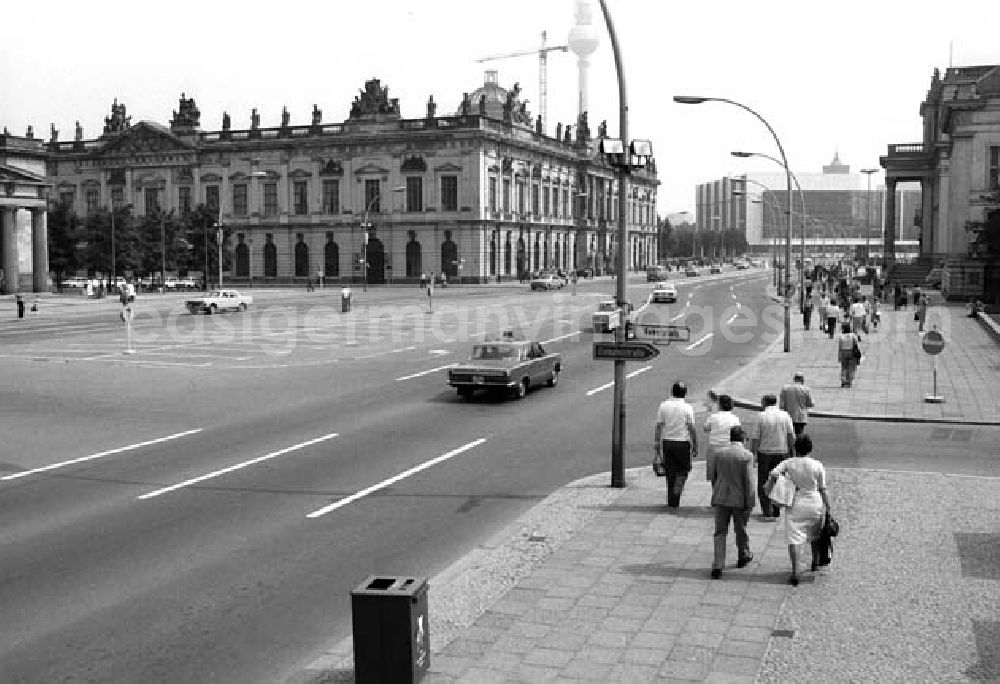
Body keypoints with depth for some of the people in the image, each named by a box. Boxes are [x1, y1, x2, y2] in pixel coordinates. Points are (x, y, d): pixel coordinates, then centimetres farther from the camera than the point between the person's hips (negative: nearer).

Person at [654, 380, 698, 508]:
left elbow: (659, 426, 0)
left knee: (670, 472, 11)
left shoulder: (663, 406, -1)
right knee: (683, 470, 14)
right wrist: (695, 446, 0)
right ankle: (677, 490, -9)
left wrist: (656, 442, 7)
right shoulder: (687, 408, -8)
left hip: (667, 442, 3)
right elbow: (692, 428, -7)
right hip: (682, 442, -3)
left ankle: (671, 501, 13)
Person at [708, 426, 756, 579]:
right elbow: (748, 481, -14)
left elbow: (712, 475, 3)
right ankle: (743, 556, 40)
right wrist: (749, 503, -7)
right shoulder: (747, 455, -13)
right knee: (741, 530, 19)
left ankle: (717, 566, -3)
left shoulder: (718, 452, -3)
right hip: (740, 498, -2)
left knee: (720, 532, 6)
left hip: (721, 498, 2)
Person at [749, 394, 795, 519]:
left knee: (763, 483, 9)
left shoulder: (761, 416, -9)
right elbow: (792, 436, -1)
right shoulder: (785, 415, 0)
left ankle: (767, 510, 2)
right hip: (782, 453, 3)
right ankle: (776, 511, 15)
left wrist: (753, 454, -2)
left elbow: (754, 438, -10)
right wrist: (789, 451, 10)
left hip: (765, 453, -3)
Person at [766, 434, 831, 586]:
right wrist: (828, 507, 5)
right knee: (815, 535, 24)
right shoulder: (817, 465, -6)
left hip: (795, 505, -2)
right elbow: (823, 489, -2)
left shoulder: (788, 463, -6)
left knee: (793, 539, -2)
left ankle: (795, 573, -11)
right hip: (814, 504, 2)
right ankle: (815, 563, 44)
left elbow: (773, 474, -17)